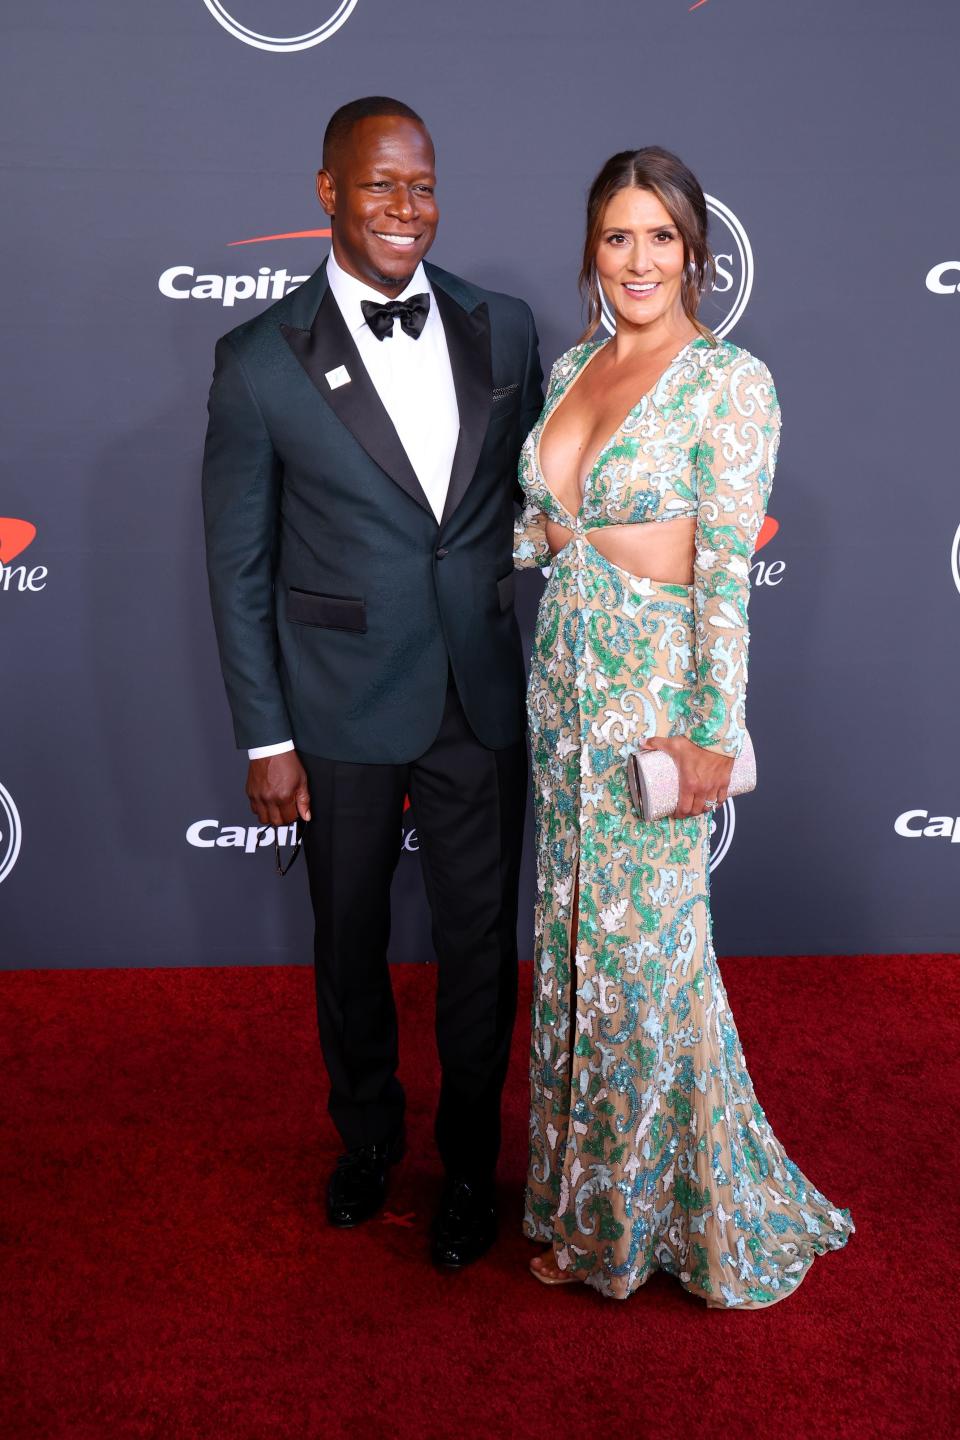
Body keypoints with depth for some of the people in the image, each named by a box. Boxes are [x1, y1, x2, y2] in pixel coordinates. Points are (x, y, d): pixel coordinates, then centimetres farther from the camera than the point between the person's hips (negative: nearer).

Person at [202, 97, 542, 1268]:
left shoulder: (503, 329, 1)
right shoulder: (260, 362, -7)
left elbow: (534, 496, 9)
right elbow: (238, 568, -4)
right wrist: (265, 741, -5)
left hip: (482, 703, 2)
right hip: (341, 712, -1)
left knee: (479, 946, 12)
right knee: (350, 945, 18)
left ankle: (469, 1162, 37)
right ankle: (366, 1135, 45)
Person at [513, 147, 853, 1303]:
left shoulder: (731, 380, -9)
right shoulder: (571, 368, 11)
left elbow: (728, 569, -14)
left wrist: (711, 733, -16)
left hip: (656, 690, -6)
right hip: (566, 682, 7)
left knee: (647, 954, 2)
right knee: (575, 944, 14)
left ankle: (668, 1209, 26)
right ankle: (591, 1204, 33)